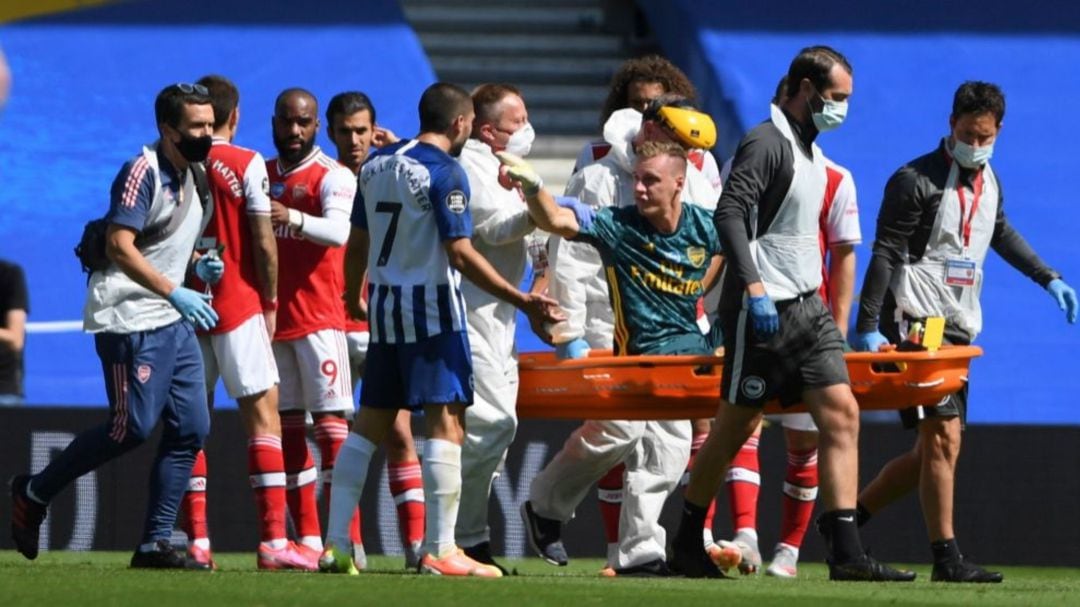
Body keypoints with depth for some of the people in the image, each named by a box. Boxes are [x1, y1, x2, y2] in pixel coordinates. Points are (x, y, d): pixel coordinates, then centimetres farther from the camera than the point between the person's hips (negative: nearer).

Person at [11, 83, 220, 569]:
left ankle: (155, 543, 6)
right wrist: (175, 291, -23)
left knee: (190, 429, 2)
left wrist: (197, 264, 8)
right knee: (132, 428, -10)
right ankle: (33, 494, 8)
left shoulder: (190, 175, 15)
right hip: (131, 322, -9)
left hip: (173, 323, 9)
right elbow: (120, 246, -21)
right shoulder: (143, 172, -14)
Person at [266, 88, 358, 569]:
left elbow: (338, 230, -23)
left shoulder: (332, 177, -5)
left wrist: (293, 219, -41)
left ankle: (347, 541, -10)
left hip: (319, 317, -6)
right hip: (272, 318, 6)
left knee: (331, 422, -9)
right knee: (288, 427, 6)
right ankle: (308, 540, 10)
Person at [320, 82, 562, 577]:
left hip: (384, 305, 7)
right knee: (445, 421, -6)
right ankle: (439, 550, -10)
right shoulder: (445, 172, -12)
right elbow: (460, 253, -18)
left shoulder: (377, 164, 9)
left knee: (371, 422, 12)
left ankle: (335, 544, 10)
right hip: (432, 305, -7)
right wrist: (521, 300, -19)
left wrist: (353, 298, 31)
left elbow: (357, 243, 14)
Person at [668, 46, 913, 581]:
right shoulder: (765, 143, -13)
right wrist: (754, 287, -31)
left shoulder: (810, 149, 16)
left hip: (807, 306, 9)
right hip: (763, 310, -9)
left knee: (841, 415, -3)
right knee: (737, 425, 0)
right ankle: (687, 545, 15)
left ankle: (846, 553, -7)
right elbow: (728, 214, -24)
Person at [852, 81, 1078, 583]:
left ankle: (847, 520, 17)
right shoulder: (916, 180, -11)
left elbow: (1000, 234, 31)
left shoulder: (989, 180, 13)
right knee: (943, 436, -14)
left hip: (958, 329, 8)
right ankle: (946, 558, -12)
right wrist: (868, 327, -20)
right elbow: (885, 254, -13)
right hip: (915, 324, -8)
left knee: (931, 452, 7)